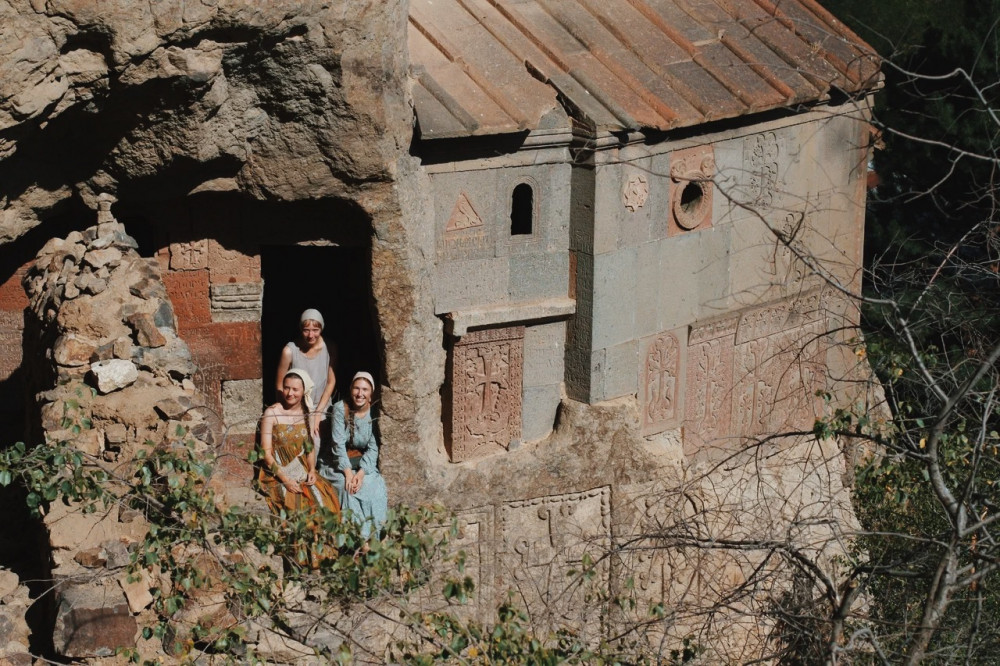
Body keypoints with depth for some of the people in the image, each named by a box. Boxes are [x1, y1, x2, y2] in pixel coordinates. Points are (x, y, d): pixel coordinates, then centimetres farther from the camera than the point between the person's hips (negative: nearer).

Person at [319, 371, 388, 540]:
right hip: (338, 464, -2)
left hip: (364, 465, 2)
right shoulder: (341, 408, -10)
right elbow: (338, 443, -15)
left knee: (376, 487, -26)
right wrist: (348, 472, -26)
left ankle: (371, 537, -19)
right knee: (347, 486, -31)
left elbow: (373, 448, -7)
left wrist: (361, 472, -23)